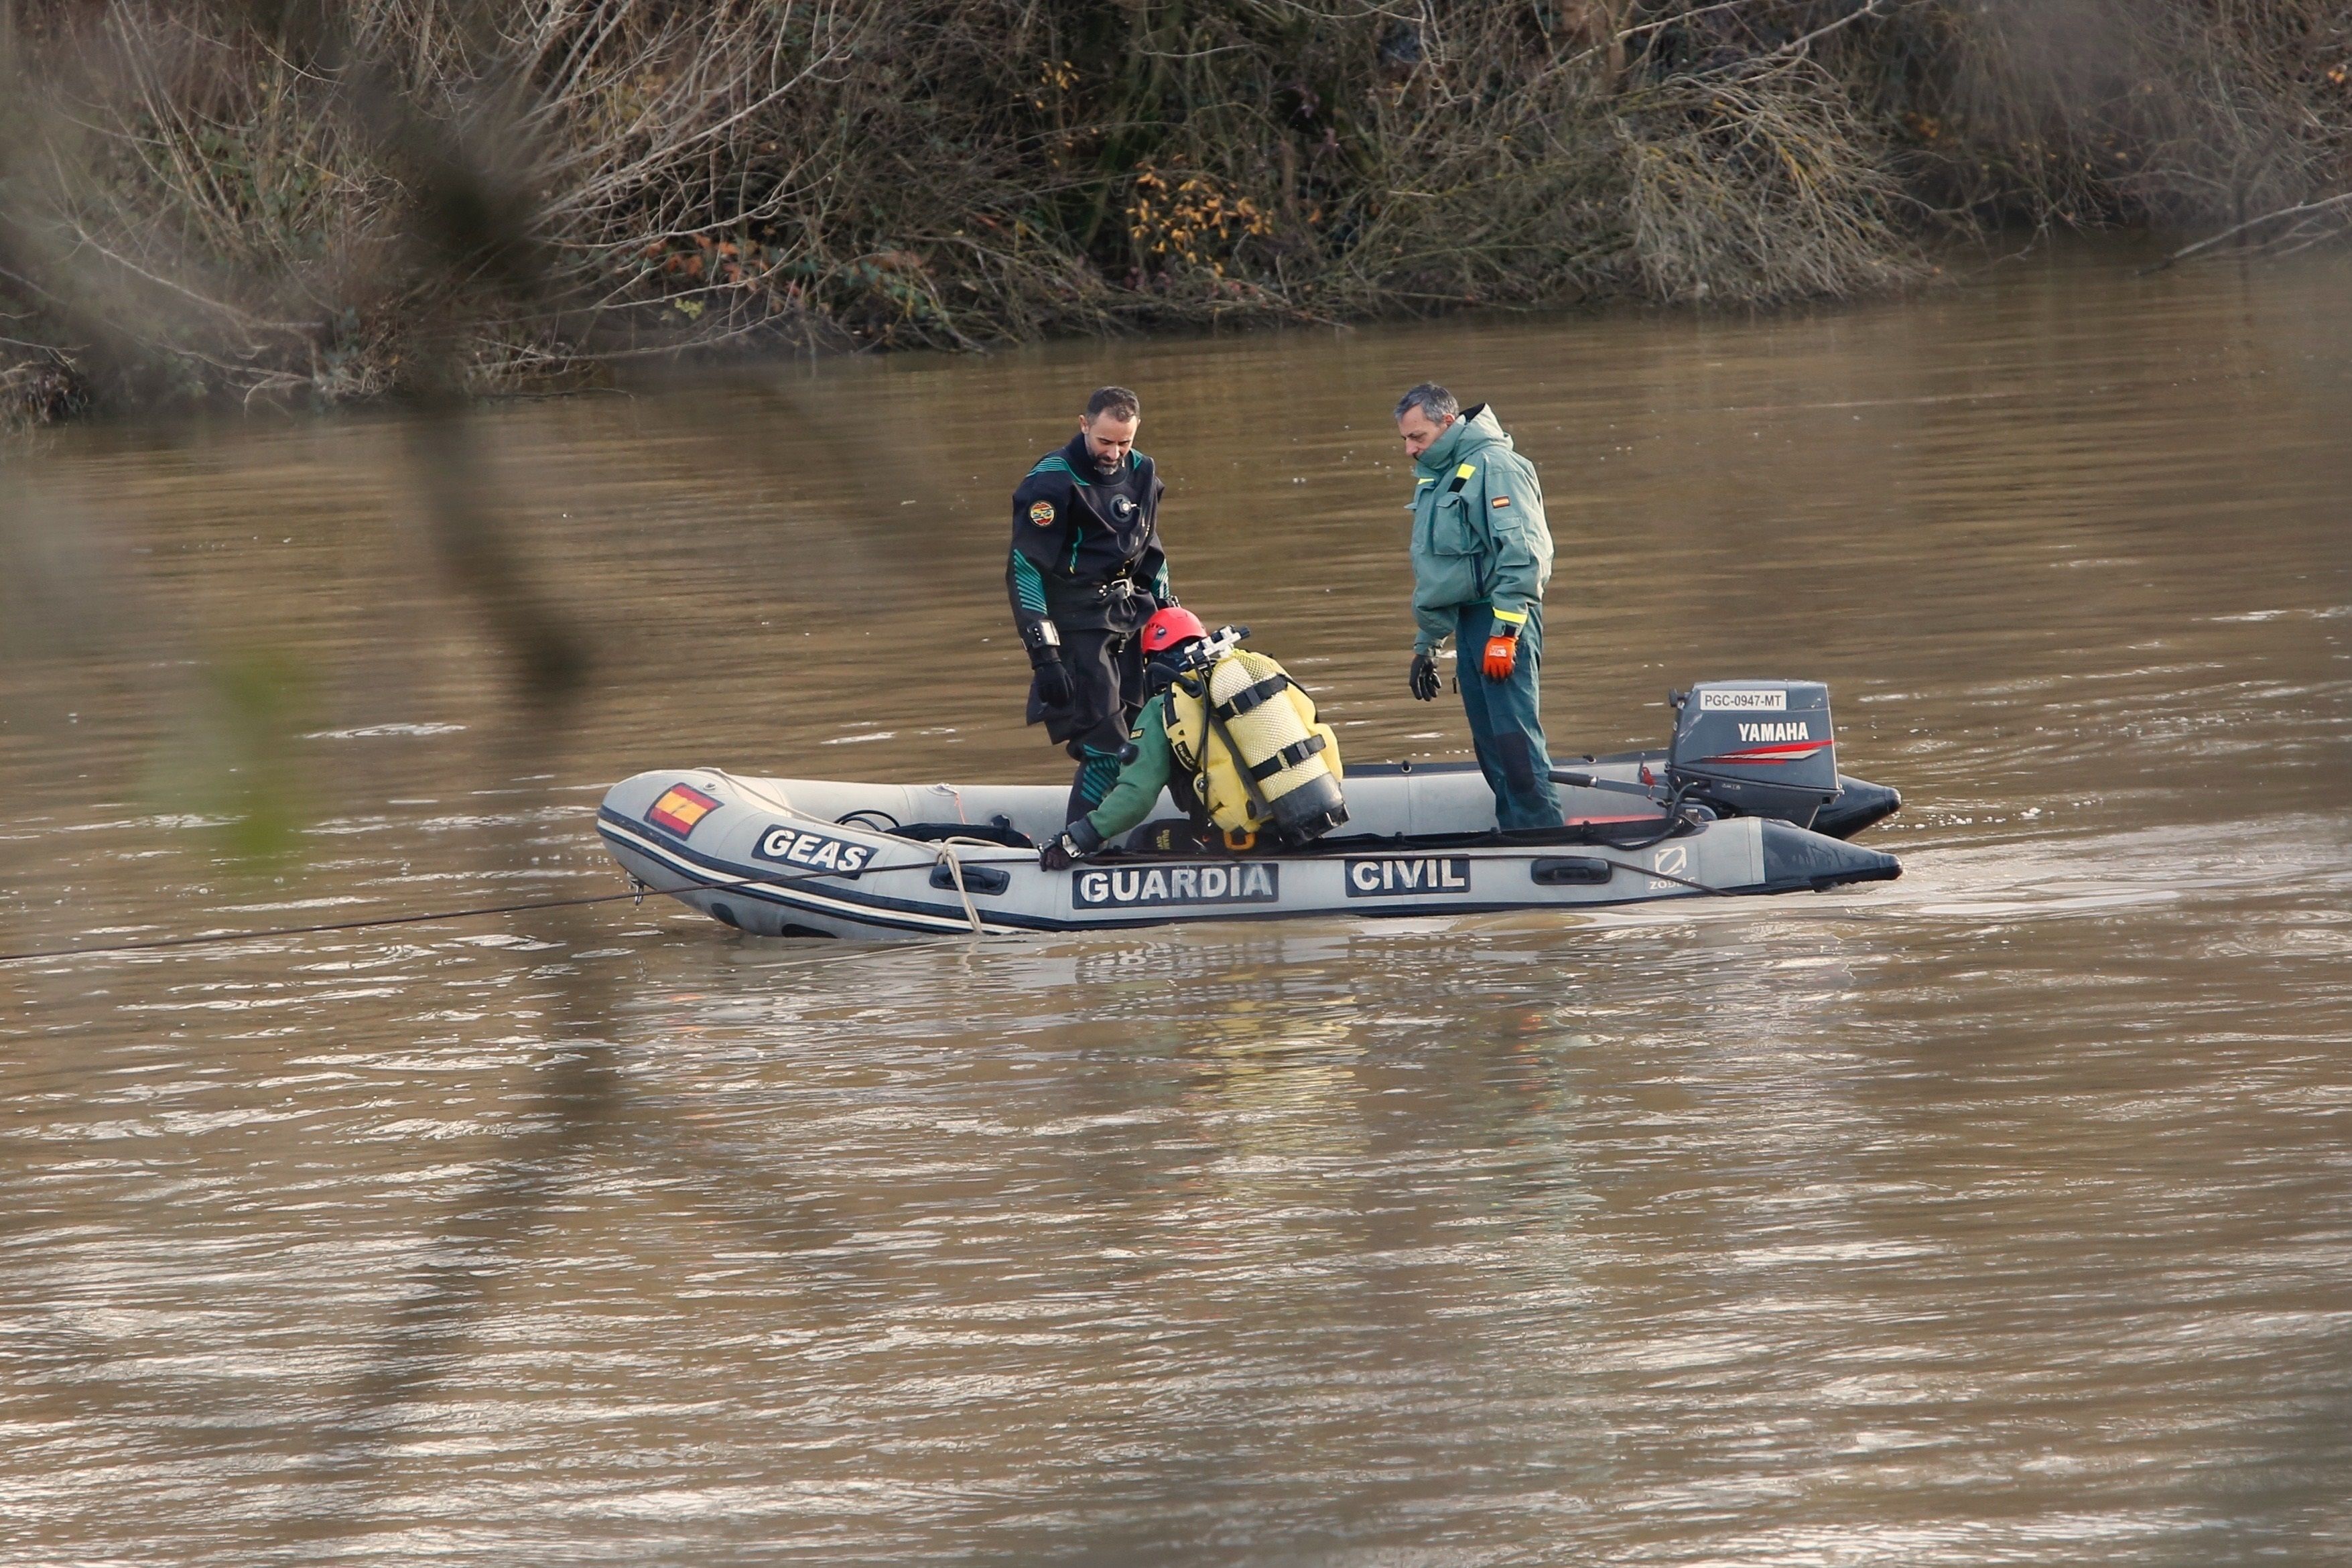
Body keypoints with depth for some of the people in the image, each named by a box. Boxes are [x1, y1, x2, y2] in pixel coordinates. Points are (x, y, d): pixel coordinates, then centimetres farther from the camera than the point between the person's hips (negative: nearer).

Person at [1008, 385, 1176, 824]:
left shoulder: (1140, 472, 8)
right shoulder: (1052, 482, -14)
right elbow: (1024, 571, -14)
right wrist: (1044, 656, -18)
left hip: (1134, 615, 7)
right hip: (1079, 625, -7)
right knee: (1106, 747, -13)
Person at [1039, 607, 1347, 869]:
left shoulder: (1163, 712, -2)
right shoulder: (1260, 667, 10)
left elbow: (1136, 795, -8)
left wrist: (1076, 841, 0)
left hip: (1261, 840, -5)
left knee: (1142, 841, 12)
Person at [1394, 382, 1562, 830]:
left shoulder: (1493, 466, -9)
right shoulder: (1434, 478, 21)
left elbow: (1522, 553, -18)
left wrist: (1504, 631, -22)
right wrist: (1426, 645, 28)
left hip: (1502, 619, -10)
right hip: (1467, 621, 10)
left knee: (1515, 738, -15)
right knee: (1491, 747, 7)